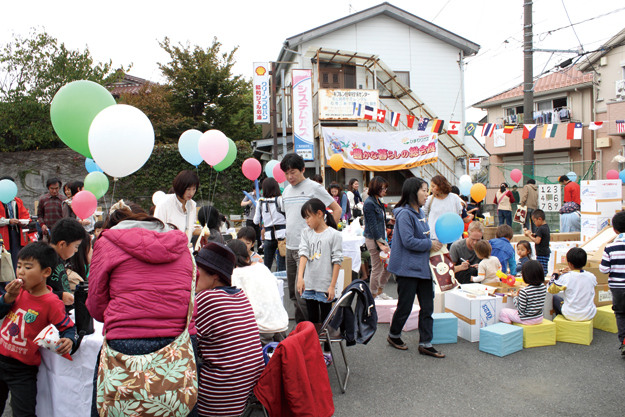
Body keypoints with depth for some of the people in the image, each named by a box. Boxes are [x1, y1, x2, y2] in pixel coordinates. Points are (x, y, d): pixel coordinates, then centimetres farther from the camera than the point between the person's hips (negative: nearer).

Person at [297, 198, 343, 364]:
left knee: (326, 320, 8)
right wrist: (300, 277, -19)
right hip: (309, 285, 4)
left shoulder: (334, 234, -8)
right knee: (312, 319, 14)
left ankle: (327, 352, 21)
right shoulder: (306, 233, 5)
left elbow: (337, 261, -9)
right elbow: (303, 254, -6)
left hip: (325, 286, -4)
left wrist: (332, 286, -12)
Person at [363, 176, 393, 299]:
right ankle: (373, 296, 14)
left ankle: (380, 291, 29)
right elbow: (373, 226, -20)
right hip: (373, 239, -10)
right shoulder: (369, 203, -17)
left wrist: (383, 241, 19)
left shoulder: (378, 201, 11)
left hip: (381, 237, 10)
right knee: (377, 269, -1)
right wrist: (380, 244, -20)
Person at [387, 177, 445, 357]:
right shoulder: (404, 214, -16)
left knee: (427, 306, 8)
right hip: (407, 267, -8)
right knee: (405, 305, 5)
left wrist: (435, 243, 5)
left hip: (422, 266, 9)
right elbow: (408, 241, -23)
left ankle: (425, 343, 17)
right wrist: (430, 244, -13)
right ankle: (393, 335, 28)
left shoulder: (420, 212, 12)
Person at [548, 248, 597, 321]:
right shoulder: (592, 277, -8)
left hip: (571, 316, -4)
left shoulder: (565, 277, -19)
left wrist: (555, 275, 6)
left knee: (555, 297, 22)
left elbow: (550, 289, -6)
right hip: (589, 315, 4)